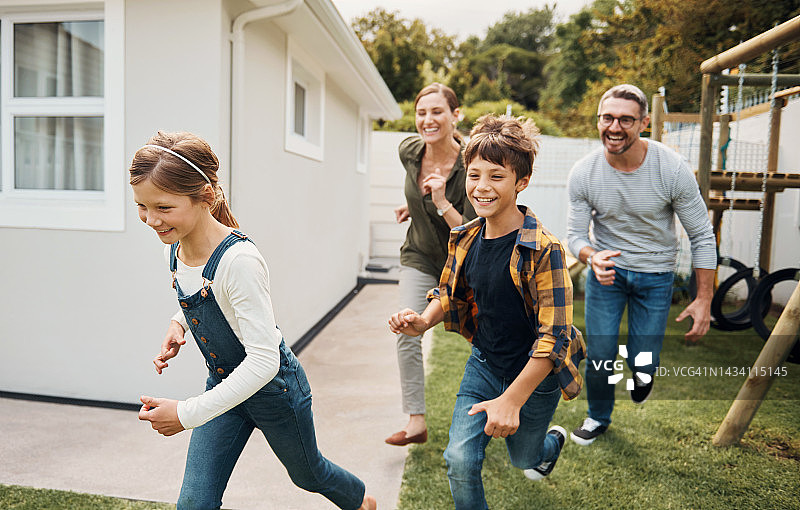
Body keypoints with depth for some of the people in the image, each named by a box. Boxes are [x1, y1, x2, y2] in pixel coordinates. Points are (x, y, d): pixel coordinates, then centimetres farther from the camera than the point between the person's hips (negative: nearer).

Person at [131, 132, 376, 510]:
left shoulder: (239, 259, -34)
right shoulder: (173, 249, -9)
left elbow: (264, 360, -33)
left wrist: (188, 414, -30)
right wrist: (178, 323, -7)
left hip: (273, 386, -6)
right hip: (224, 384, 6)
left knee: (308, 473, 22)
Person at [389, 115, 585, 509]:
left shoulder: (542, 250, -27)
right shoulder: (465, 239, -8)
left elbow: (554, 336, -27)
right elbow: (450, 295, 8)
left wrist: (512, 399, -30)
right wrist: (423, 321, -13)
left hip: (534, 373, -4)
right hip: (484, 362, 4)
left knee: (523, 457, 22)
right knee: (459, 460, -3)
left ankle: (552, 442, 58)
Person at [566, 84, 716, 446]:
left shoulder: (673, 169, -20)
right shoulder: (583, 173, -16)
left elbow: (702, 236, -10)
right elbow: (576, 234, -8)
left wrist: (704, 300, -10)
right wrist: (592, 257, -32)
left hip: (655, 276, -1)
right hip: (606, 269, 1)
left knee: (643, 364, 2)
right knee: (599, 357, 2)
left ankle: (641, 376, 43)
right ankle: (598, 417, 33)